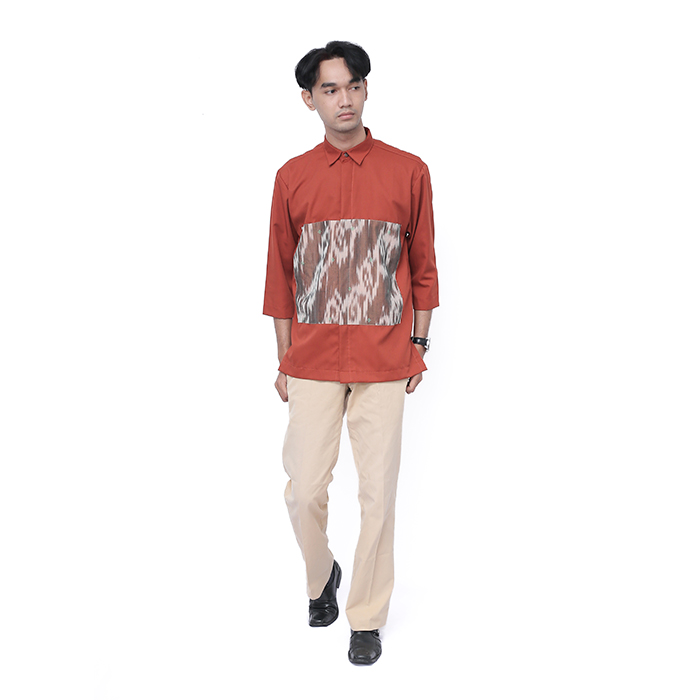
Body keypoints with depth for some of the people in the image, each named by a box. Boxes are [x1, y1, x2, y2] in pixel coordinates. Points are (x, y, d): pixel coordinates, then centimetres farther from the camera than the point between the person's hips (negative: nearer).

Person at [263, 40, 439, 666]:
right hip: (313, 363, 1)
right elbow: (281, 274, 8)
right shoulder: (293, 177, 4)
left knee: (378, 492, 3)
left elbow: (423, 266, 7)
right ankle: (321, 577, 34)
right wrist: (284, 361, 8)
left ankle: (368, 617, 22)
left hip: (384, 365, -1)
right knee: (304, 489, 3)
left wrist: (419, 346, 5)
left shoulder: (408, 171, 1)